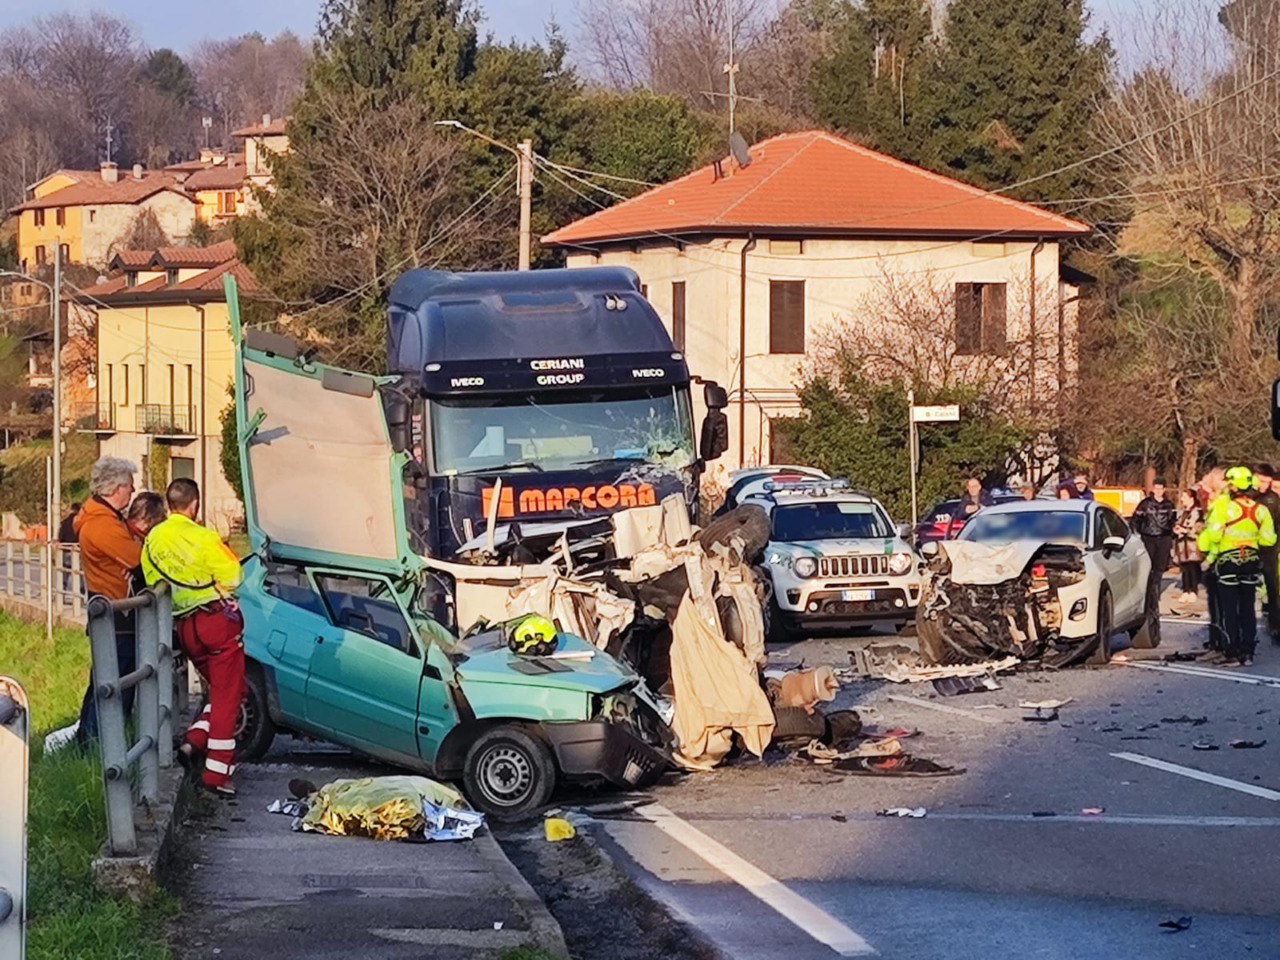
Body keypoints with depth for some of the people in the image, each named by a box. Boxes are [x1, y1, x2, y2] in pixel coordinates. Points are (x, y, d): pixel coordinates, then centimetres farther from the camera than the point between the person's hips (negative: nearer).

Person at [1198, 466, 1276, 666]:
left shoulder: (1223, 506, -15)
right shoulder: (1260, 510, -1)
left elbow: (1213, 534, -16)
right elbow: (1268, 539, 4)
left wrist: (1209, 554, 2)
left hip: (1228, 561, -4)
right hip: (1251, 560, 4)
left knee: (1230, 610, 2)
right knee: (1247, 609, 10)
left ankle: (1232, 653, 2)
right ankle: (1247, 652, 10)